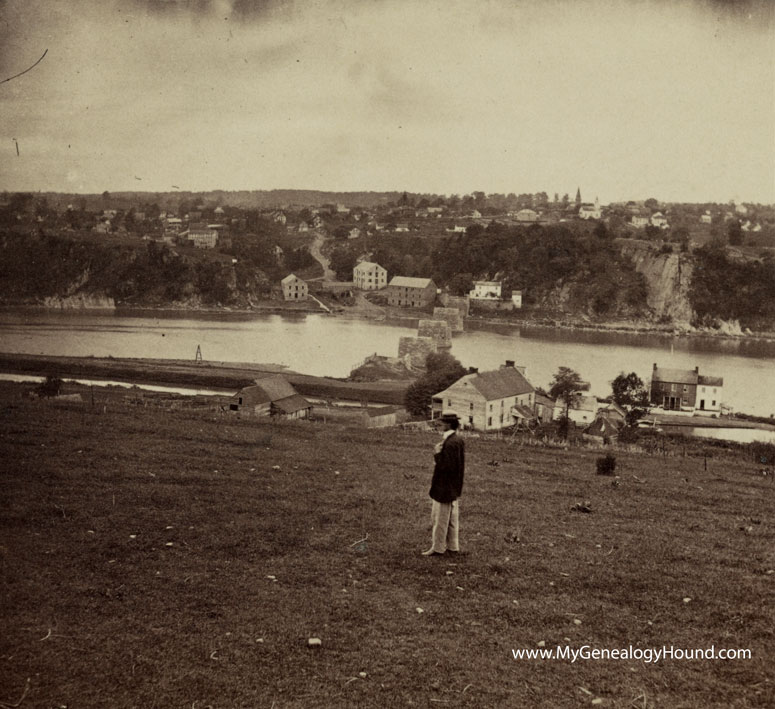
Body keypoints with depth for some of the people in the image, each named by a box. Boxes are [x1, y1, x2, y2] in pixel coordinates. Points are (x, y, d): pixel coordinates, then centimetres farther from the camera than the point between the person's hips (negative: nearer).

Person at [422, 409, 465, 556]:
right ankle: (453, 546, 24)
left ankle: (437, 548, 9)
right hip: (453, 487, 10)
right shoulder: (458, 440, 8)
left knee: (440, 518, 1)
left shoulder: (450, 443, -23)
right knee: (452, 517, 16)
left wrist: (437, 455, -16)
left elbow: (446, 466, -26)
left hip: (444, 487, -10)